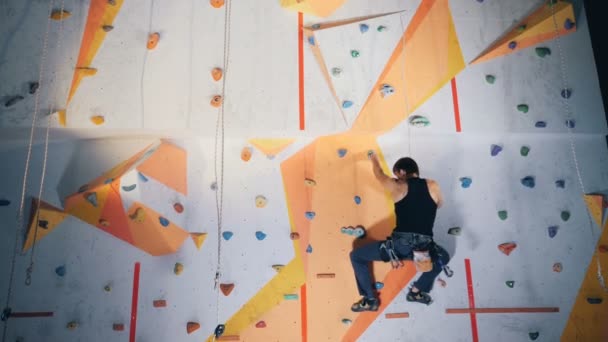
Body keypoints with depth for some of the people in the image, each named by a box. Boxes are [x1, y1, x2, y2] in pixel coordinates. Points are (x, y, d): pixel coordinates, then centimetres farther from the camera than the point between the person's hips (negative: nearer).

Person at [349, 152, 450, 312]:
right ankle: (417, 291, 33)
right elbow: (439, 204, 28)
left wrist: (374, 158, 43)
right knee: (443, 258, 40)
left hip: (400, 244, -3)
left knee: (356, 256, 17)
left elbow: (379, 173, 22)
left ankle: (370, 300, 18)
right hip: (425, 247, 3)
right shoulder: (433, 186, 7)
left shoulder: (397, 187, 3)